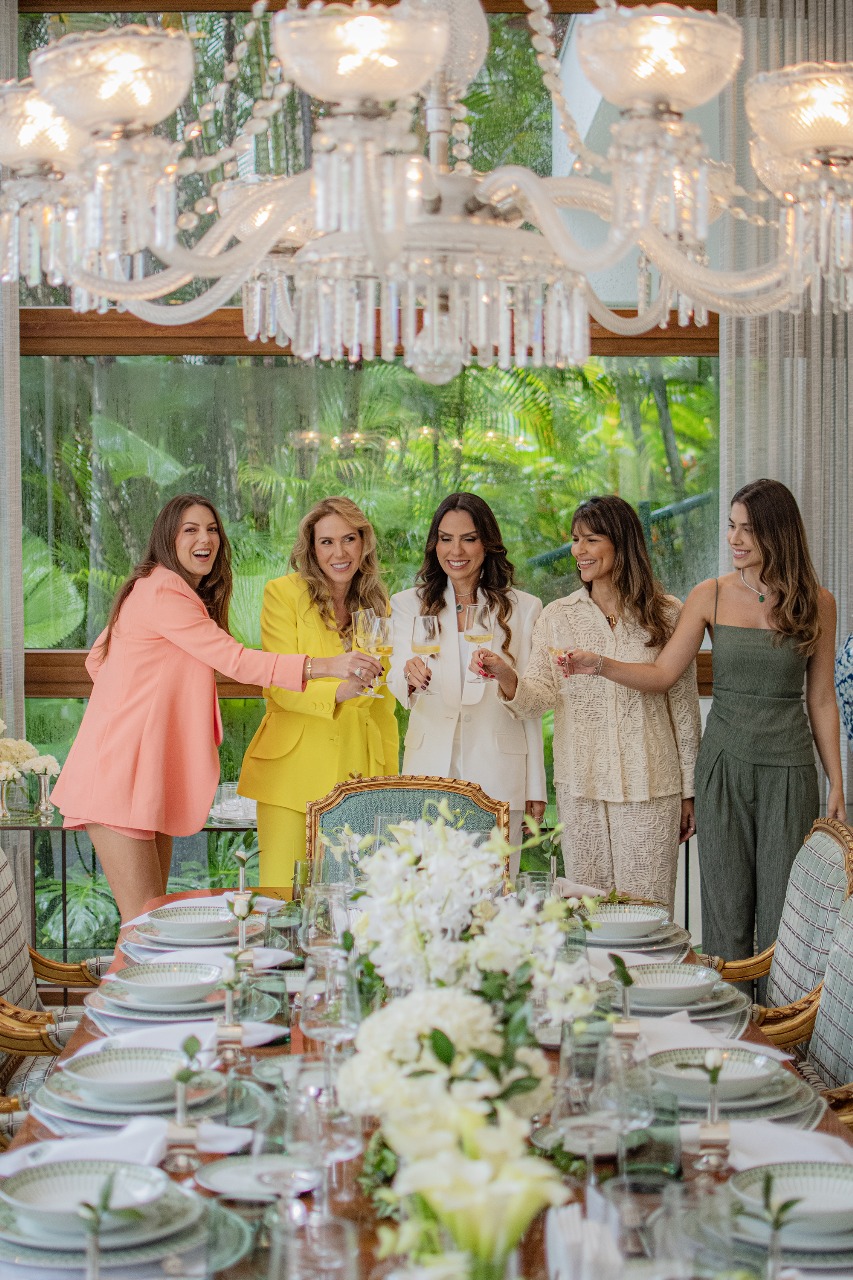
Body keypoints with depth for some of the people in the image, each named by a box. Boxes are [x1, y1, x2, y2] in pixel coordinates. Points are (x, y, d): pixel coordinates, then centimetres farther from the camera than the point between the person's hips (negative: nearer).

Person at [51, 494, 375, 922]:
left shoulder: (160, 588, 16)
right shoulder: (162, 592, -14)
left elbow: (98, 659, 23)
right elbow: (234, 660, -21)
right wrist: (324, 666, -27)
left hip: (150, 770, 10)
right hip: (119, 771, -10)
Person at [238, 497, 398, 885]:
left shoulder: (377, 606, 12)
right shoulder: (284, 593, -2)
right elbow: (282, 686, -11)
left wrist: (390, 777, 10)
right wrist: (339, 692, -29)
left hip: (356, 772, 4)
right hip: (292, 768, -3)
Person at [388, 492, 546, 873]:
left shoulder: (523, 609, 7)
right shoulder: (409, 605, 8)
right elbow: (398, 682, -7)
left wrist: (536, 786, 2)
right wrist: (410, 677, -32)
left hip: (497, 776, 0)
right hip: (430, 770, 1)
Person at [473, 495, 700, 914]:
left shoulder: (667, 615, 1)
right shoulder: (557, 617, 7)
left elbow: (684, 705, 5)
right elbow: (541, 694, 0)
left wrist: (688, 791, 6)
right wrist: (506, 677, -22)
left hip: (649, 785, -2)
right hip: (580, 783, 2)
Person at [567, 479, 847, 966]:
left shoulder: (815, 603, 0)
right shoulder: (711, 596, 2)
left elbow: (822, 700, 5)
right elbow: (663, 674, 1)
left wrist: (836, 783, 4)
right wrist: (602, 665, -16)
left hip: (789, 769, -1)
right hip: (724, 763, 1)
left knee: (782, 910, 1)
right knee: (727, 907, 3)